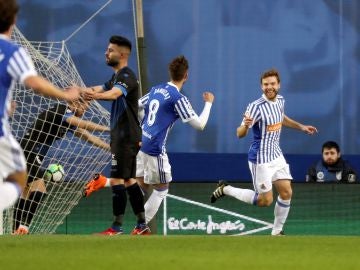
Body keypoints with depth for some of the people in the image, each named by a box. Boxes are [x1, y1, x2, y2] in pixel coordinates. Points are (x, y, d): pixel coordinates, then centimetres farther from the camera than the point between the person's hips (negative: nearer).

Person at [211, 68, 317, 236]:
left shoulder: (280, 101, 2)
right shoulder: (256, 107, -22)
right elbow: (240, 134, -23)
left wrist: (301, 127, 21)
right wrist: (245, 125, -44)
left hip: (277, 156, 7)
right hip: (261, 159, -7)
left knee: (286, 193, 2)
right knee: (265, 200, -3)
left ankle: (277, 232, 17)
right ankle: (226, 189, 14)